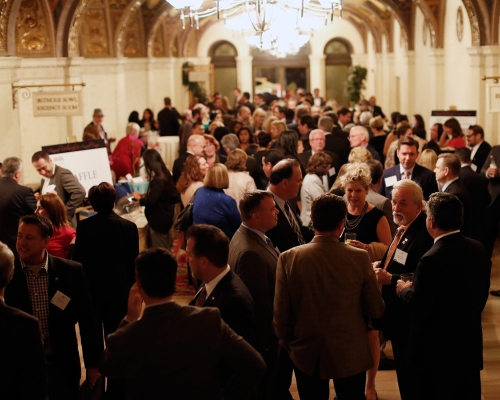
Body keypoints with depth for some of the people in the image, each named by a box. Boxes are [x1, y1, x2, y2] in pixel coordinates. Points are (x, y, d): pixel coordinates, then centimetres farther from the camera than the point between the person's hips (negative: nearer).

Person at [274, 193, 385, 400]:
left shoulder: (288, 258, -14)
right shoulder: (360, 258, -15)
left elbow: (280, 315, -9)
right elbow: (376, 311, -6)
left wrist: (288, 345, 9)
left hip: (307, 354, 1)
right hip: (350, 354, 0)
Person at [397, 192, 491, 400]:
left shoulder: (432, 260, -25)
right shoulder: (479, 250, -3)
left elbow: (417, 307, -19)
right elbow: (480, 297, 7)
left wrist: (404, 289, 0)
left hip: (437, 351, -7)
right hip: (471, 346, 7)